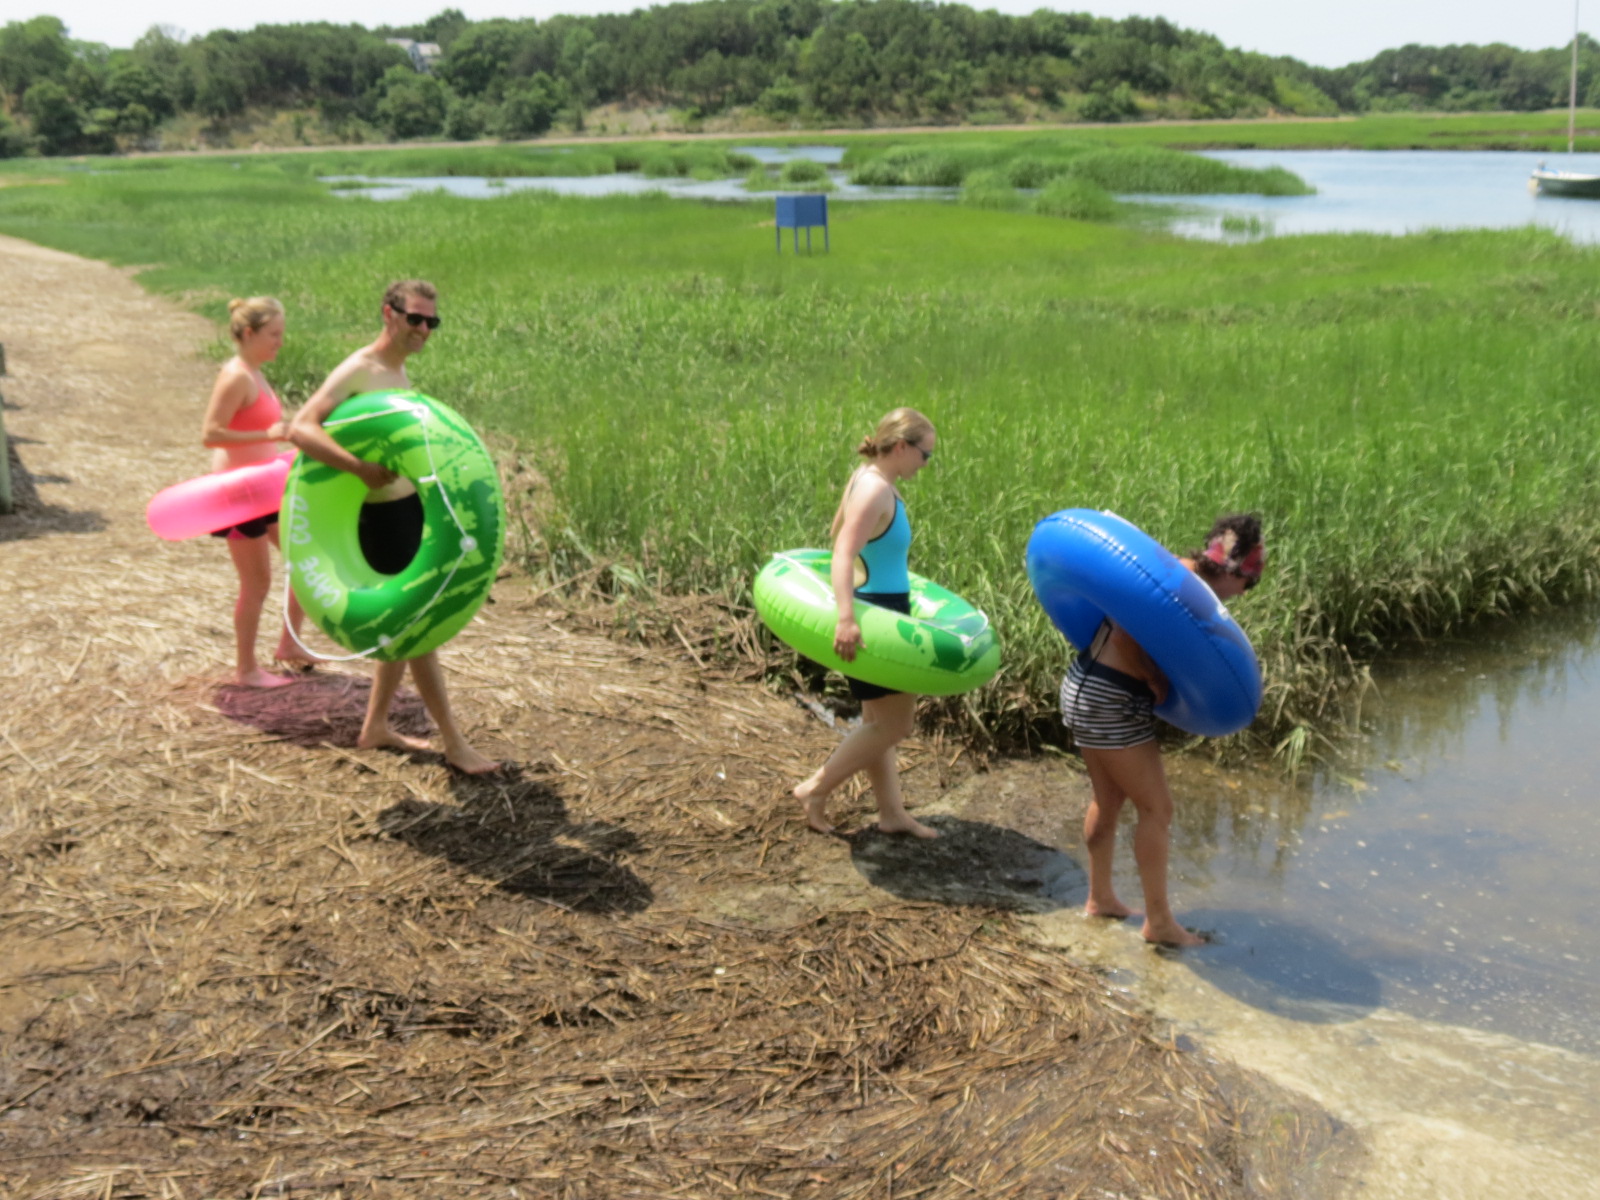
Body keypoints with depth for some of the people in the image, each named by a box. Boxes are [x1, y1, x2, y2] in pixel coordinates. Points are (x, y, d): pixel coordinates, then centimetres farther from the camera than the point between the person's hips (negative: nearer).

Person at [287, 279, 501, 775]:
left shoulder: (400, 372, 12)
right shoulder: (357, 371, -17)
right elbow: (301, 428, -29)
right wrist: (360, 467, -39)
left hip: (413, 506, 9)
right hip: (383, 516, -9)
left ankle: (376, 727, 30)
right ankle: (454, 743, 3)